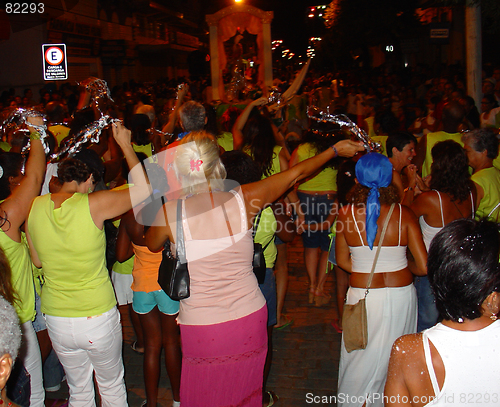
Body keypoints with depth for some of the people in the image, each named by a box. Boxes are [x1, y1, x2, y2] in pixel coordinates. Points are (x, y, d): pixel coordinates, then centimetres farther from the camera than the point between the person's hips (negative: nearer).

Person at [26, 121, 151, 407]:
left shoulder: (35, 207, -6)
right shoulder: (94, 205, -20)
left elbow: (38, 261, 6)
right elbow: (144, 189, -9)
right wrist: (125, 145, -3)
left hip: (57, 321, 4)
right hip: (98, 318, -4)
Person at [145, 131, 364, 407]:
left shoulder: (169, 212, -13)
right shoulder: (243, 200, -10)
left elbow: (152, 245, 10)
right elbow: (296, 173, 4)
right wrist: (335, 150, 18)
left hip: (201, 329, -1)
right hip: (250, 319, 2)